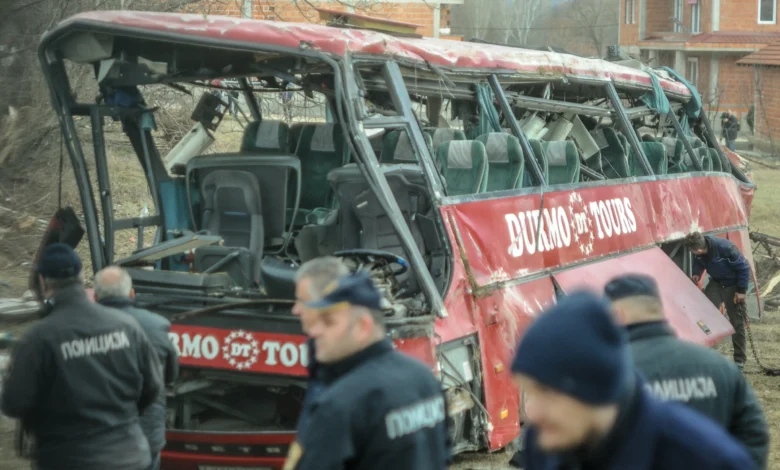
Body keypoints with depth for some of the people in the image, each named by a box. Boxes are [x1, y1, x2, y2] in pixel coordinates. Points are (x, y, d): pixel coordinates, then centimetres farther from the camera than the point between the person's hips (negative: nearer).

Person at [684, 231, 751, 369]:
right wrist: (697, 273, -10)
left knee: (737, 323, 1)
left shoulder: (725, 248, -35)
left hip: (732, 286, -5)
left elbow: (744, 267, -23)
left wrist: (741, 290, -19)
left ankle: (740, 359, 13)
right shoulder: (699, 253, -17)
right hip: (716, 283, 5)